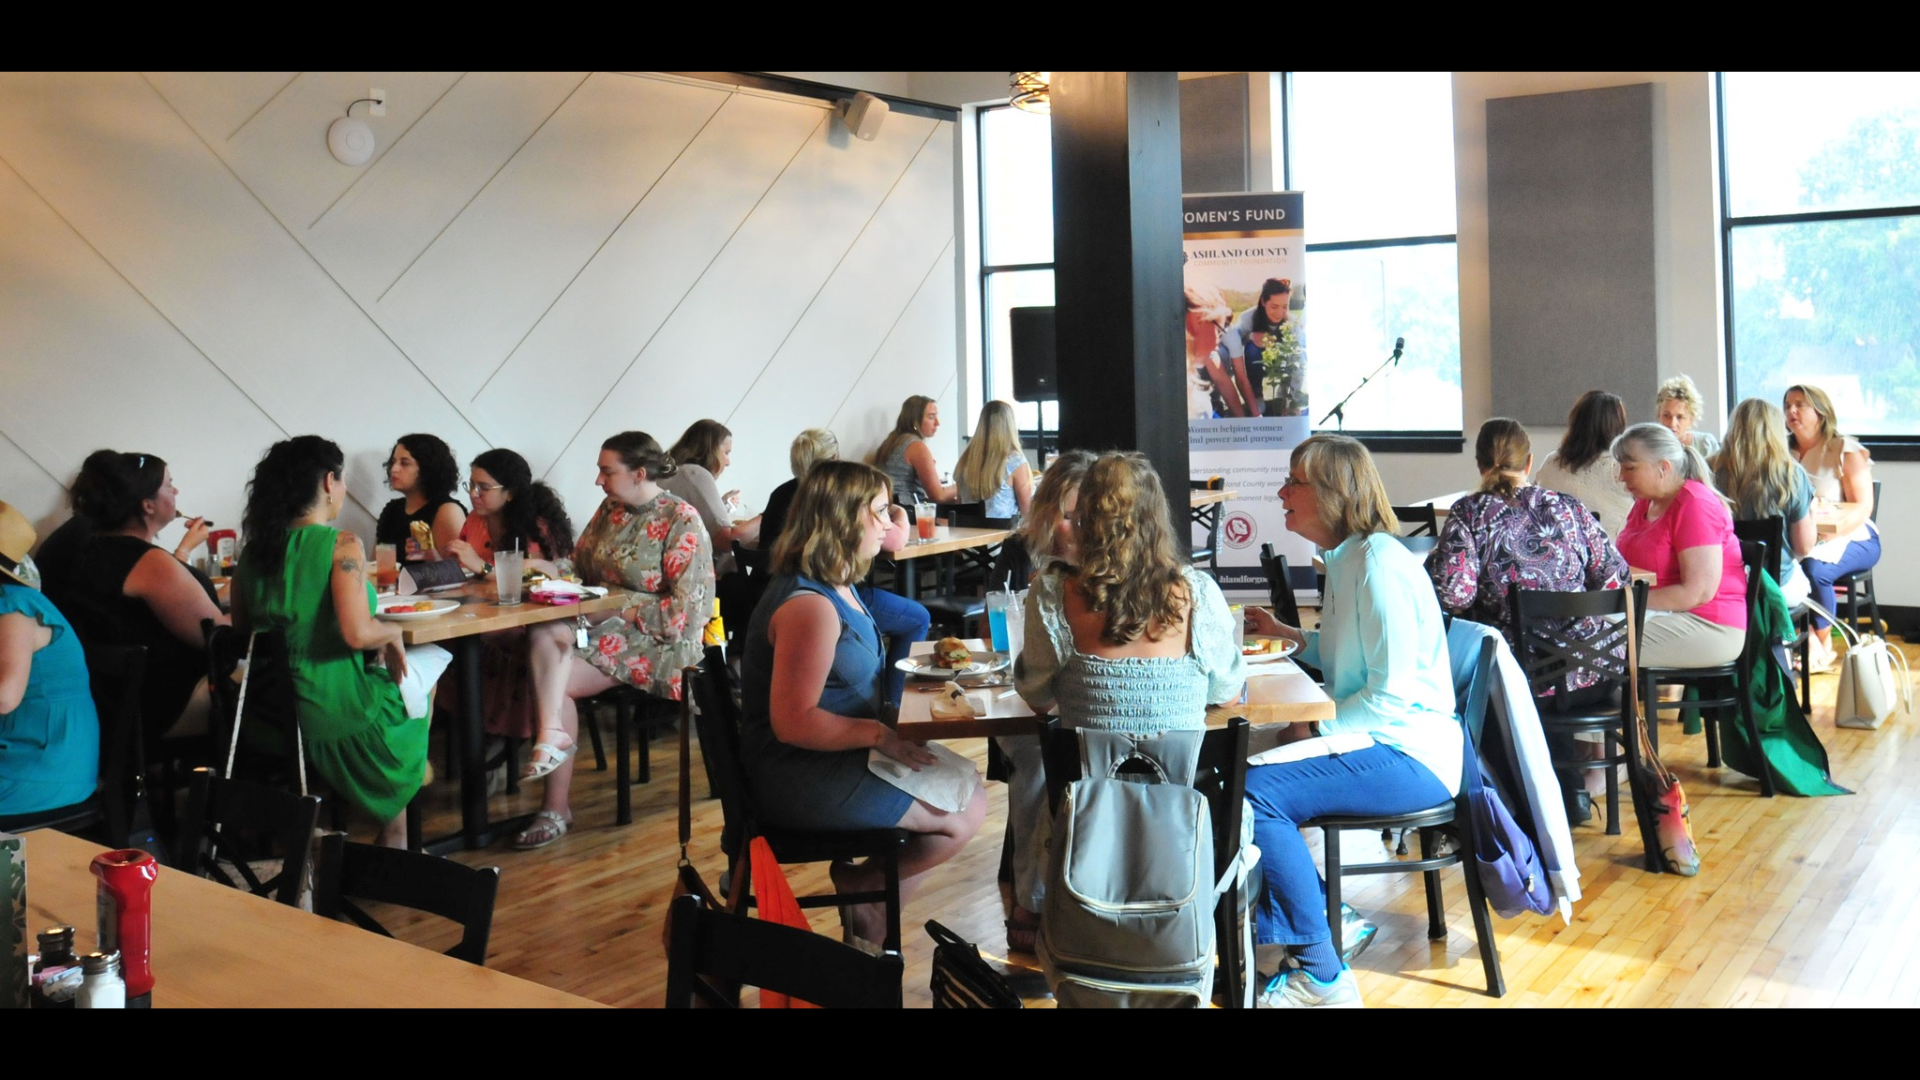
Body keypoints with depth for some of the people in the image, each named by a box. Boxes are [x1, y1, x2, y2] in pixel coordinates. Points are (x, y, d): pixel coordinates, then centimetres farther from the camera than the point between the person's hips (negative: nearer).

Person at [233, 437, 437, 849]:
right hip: (336, 717, -7)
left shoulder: (254, 549, 3)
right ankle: (393, 834, 32)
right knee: (421, 691, 22)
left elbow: (243, 630, 12)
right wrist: (394, 632, -5)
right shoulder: (341, 545, -17)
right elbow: (357, 633, -27)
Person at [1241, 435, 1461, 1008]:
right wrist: (1286, 634, 20)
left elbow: (1393, 692, -22)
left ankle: (1321, 977, -9)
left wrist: (1316, 730, -18)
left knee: (1254, 790, -22)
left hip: (1412, 754, -10)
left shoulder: (1380, 562, -18)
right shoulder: (1345, 558, 13)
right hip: (1374, 740, 10)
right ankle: (1275, 935, 10)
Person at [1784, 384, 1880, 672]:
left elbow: (1863, 508, -9)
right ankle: (1806, 637, -17)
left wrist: (1828, 527, -27)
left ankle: (1824, 646, -11)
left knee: (1813, 568, -35)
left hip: (1851, 538, -3)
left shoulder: (1846, 451, -3)